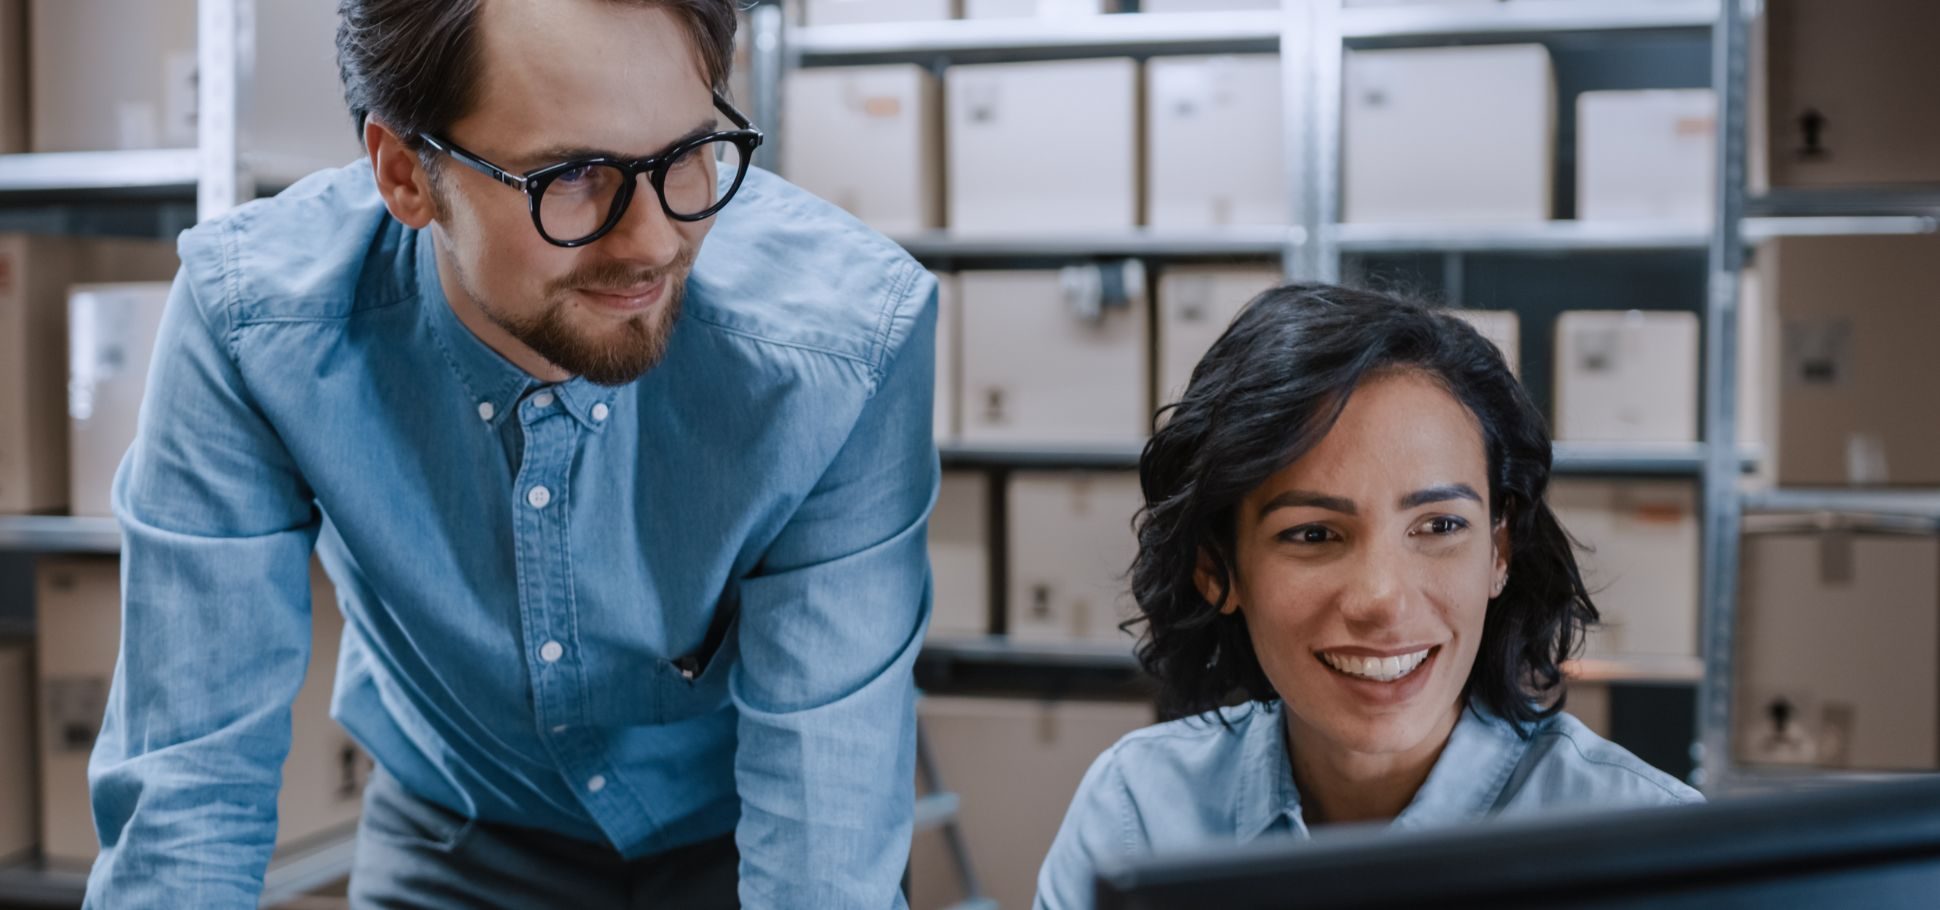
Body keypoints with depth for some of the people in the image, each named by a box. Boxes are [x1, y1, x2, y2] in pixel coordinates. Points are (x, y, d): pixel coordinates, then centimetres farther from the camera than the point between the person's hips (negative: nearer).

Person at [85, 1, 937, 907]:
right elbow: (188, 778, -19)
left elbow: (824, 831, -24)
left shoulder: (847, 348, -26)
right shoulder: (250, 323, -23)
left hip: (736, 837, 0)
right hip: (454, 833, 1)